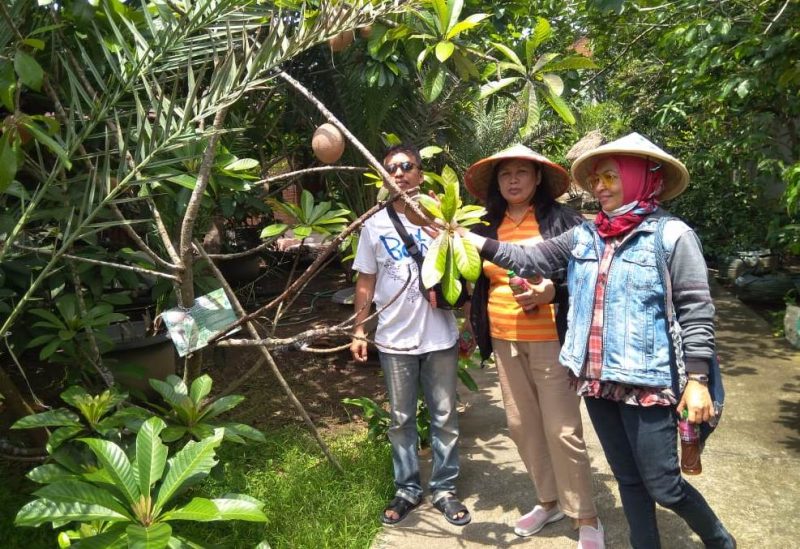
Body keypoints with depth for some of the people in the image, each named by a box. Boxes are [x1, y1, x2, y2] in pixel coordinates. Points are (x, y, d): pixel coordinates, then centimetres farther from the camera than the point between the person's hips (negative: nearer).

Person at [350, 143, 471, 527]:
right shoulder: (375, 224, 4)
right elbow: (366, 282, 7)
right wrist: (359, 330, 4)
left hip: (440, 337, -1)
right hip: (394, 339, 1)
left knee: (444, 418, 10)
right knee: (401, 420, 12)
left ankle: (444, 490, 25)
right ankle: (407, 490, 27)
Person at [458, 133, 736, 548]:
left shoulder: (671, 235, -9)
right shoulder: (584, 236, 6)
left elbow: (696, 312, -9)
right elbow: (532, 260, 9)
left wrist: (697, 380, -13)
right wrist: (477, 242, 2)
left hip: (646, 382, -5)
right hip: (595, 378, 5)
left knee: (663, 486, 4)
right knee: (628, 479, 18)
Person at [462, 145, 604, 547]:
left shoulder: (561, 220, -7)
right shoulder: (488, 227, 7)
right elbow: (478, 281, 17)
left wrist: (553, 291, -23)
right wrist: (479, 332, 10)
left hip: (549, 340, -5)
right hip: (505, 341, 5)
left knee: (562, 430, 0)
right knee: (521, 425, 12)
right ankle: (549, 500, 32)